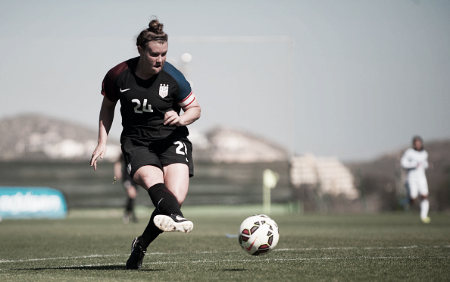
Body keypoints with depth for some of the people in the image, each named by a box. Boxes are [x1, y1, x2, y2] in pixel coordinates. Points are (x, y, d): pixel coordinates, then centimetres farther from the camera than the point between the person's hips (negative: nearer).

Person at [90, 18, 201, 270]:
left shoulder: (173, 77, -8)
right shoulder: (119, 75, -6)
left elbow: (195, 108, 5)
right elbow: (108, 107, 14)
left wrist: (181, 119, -17)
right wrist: (102, 143, 8)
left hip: (172, 141, 0)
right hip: (137, 143, 0)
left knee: (176, 197, -20)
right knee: (152, 180, -34)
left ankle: (141, 245, 3)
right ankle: (176, 218, -66)